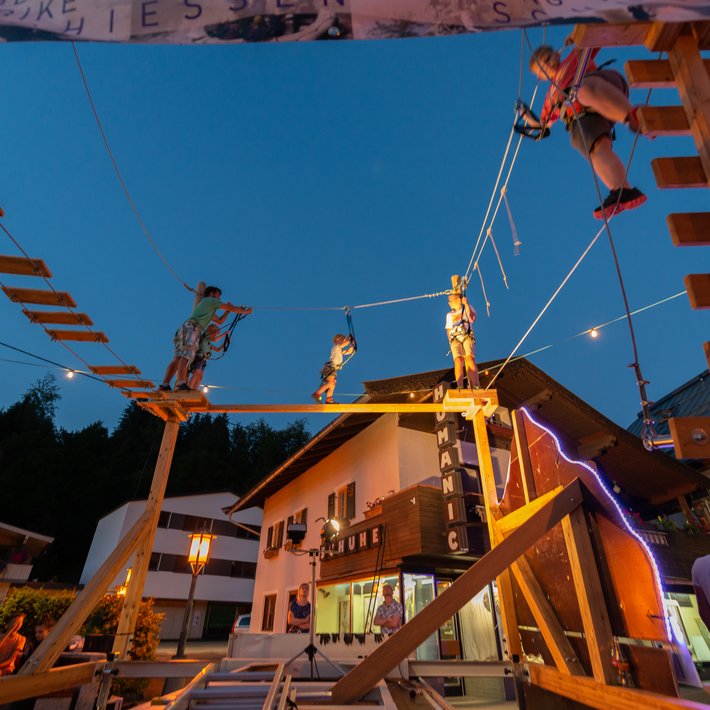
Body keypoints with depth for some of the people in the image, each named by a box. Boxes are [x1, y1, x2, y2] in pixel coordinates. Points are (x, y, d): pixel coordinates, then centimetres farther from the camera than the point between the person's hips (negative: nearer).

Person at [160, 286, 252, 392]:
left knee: (178, 358, -6)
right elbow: (232, 308, 12)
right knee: (186, 355, -23)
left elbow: (219, 321, 43)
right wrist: (245, 311, 24)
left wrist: (227, 311, 36)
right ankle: (181, 383, -38)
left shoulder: (208, 308, 38)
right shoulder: (211, 300, 13)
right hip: (191, 328, -9)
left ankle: (164, 385, -19)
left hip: (184, 329, 9)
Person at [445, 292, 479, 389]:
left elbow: (472, 318, -1)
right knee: (458, 360, -23)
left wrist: (466, 304, 1)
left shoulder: (467, 308, 20)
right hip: (455, 339, 2)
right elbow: (448, 330, 26)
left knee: (470, 359, -26)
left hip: (467, 337, -2)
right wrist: (450, 341, 8)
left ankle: (475, 386, -33)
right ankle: (460, 387, -35)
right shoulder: (449, 315, 29)